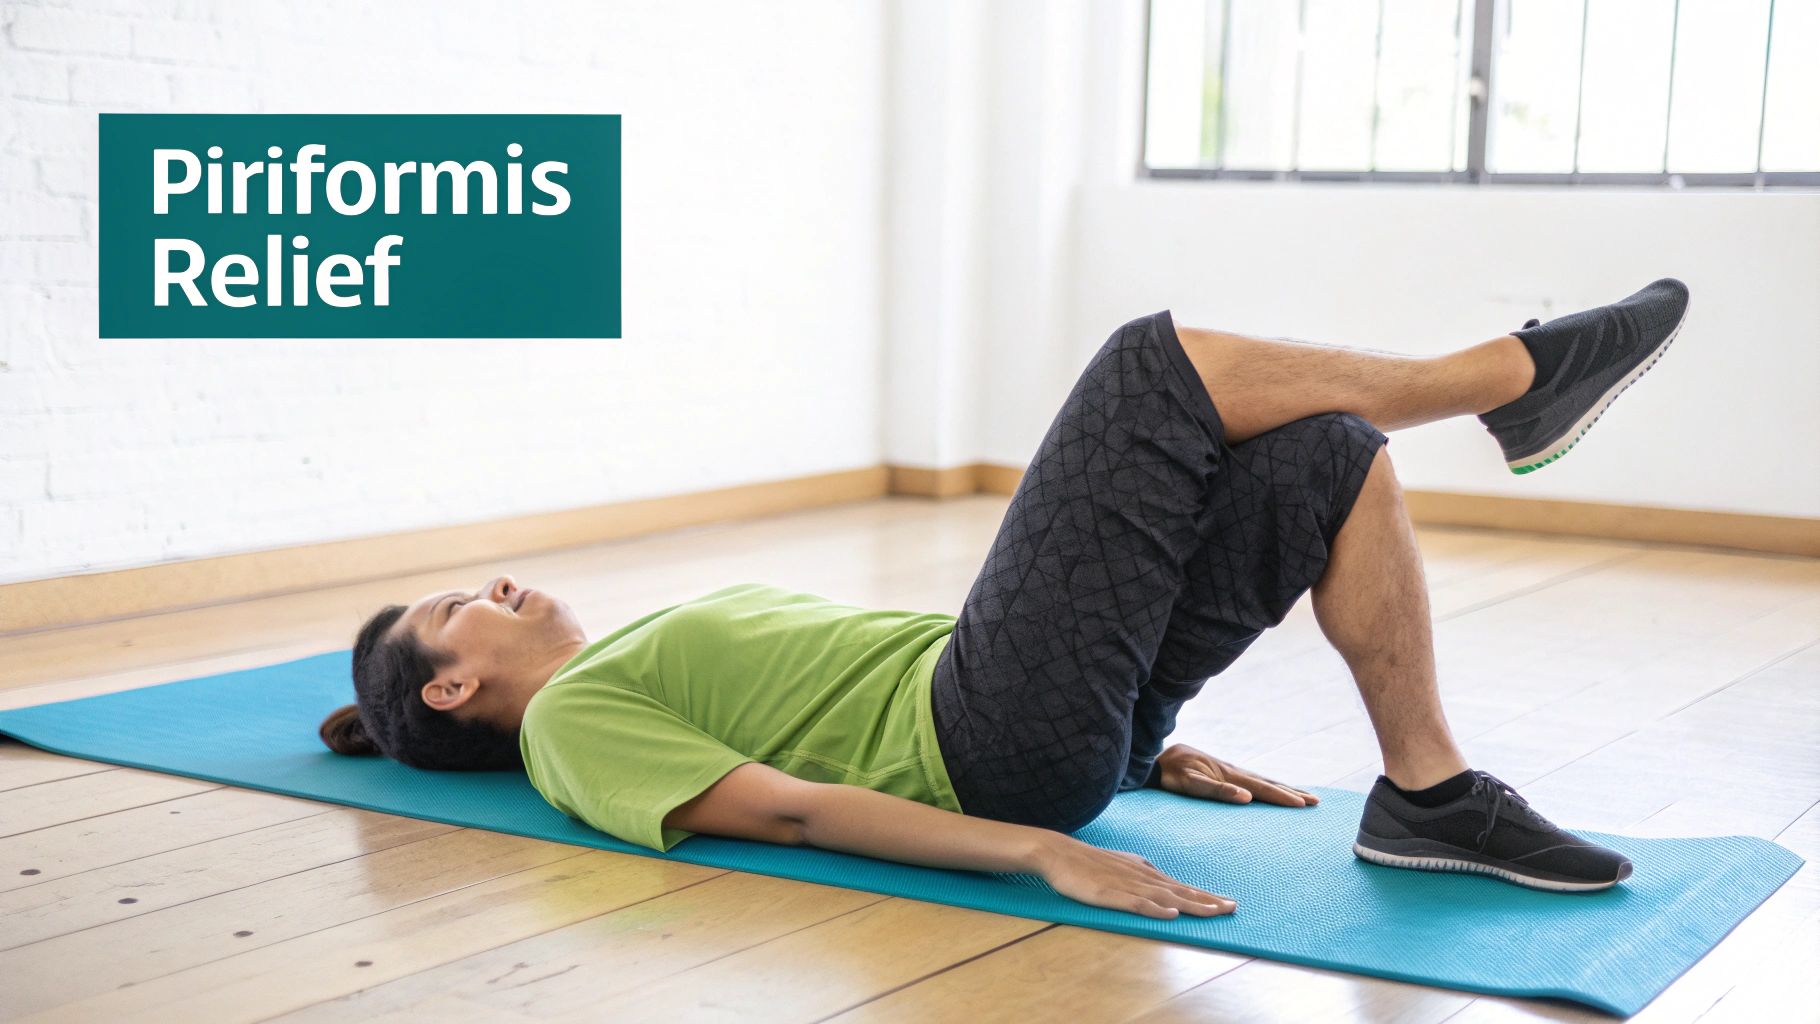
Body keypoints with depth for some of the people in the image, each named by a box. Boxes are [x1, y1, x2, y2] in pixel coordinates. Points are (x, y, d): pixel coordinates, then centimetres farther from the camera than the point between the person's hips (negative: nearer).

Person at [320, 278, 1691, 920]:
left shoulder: (660, 650, 30)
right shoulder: (572, 722, 3)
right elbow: (782, 810, -13)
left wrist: (1140, 743, 20)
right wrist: (1044, 851, -25)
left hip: (1039, 726, 9)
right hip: (1006, 748, -9)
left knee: (1333, 455, -4)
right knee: (1159, 363, -11)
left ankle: (1430, 794, -1)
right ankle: (1521, 373, 2)